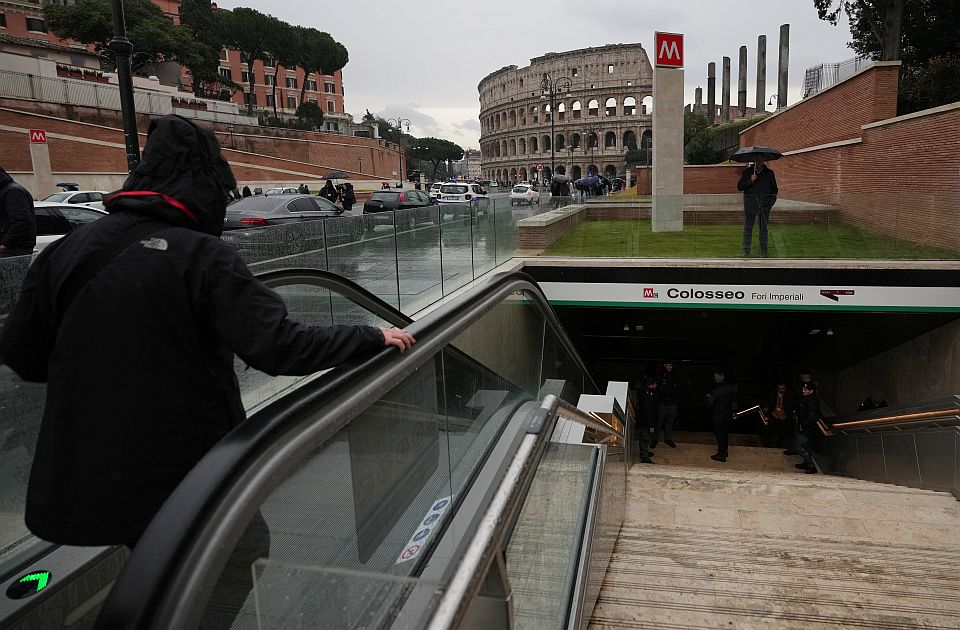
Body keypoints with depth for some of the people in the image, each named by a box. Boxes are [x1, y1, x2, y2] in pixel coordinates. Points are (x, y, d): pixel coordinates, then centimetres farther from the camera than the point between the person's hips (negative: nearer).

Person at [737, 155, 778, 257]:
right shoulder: (747, 172, 9)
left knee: (764, 227, 2)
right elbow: (739, 186, 2)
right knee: (748, 226, -1)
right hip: (750, 203, -1)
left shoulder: (769, 173, 12)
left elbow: (774, 189, 16)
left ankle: (764, 250, 7)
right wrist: (750, 181, -13)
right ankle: (746, 250, 5)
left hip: (764, 203, 1)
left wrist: (772, 200, 2)